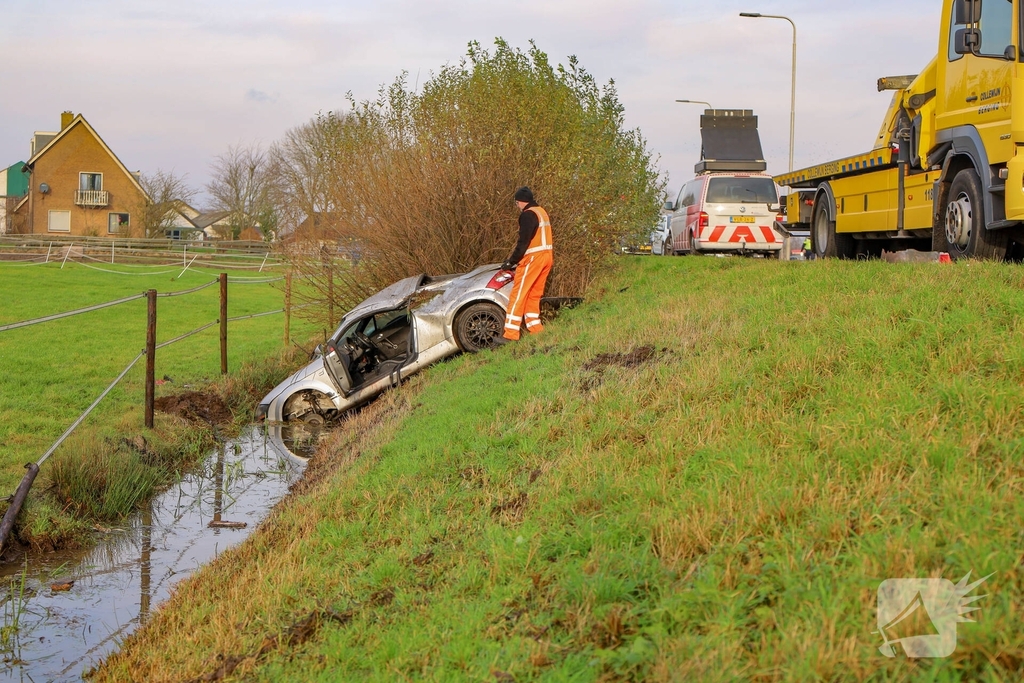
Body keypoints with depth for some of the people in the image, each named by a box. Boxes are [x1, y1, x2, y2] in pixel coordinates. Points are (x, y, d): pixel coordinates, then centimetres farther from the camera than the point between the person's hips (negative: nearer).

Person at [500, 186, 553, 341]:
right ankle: (535, 328, 12)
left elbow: (523, 242, -18)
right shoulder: (542, 212, 17)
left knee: (517, 295, -6)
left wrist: (511, 261, -11)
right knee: (534, 295, 15)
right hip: (546, 257, 9)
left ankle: (510, 333, -8)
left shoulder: (528, 215, -12)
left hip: (532, 259, -9)